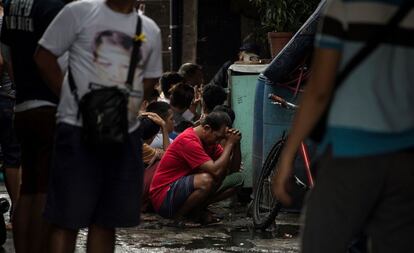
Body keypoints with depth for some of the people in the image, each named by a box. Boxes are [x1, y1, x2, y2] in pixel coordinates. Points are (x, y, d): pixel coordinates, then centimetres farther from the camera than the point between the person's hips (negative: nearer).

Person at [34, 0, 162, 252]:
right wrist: (73, 98, -4)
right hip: (79, 129, -5)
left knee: (106, 221, 8)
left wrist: (128, 107, 6)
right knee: (67, 219, -5)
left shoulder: (150, 30, 12)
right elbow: (44, 55, 1)